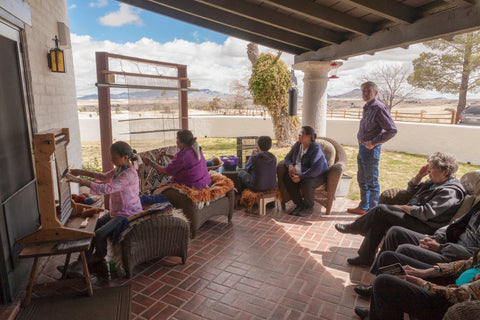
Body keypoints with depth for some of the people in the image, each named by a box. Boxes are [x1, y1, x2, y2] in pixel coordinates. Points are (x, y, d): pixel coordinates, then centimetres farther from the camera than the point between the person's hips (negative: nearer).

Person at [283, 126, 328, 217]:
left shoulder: (315, 149, -20)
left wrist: (300, 177, -31)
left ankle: (309, 207, -9)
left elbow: (316, 169, -30)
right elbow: (288, 157, 15)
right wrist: (290, 165, -8)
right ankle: (299, 204, -7)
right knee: (287, 178, -22)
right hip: (300, 173, 6)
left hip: (318, 175, -6)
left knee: (306, 183, -37)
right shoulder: (297, 145, 2)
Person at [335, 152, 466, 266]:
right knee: (379, 222, -11)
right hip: (411, 215, 9)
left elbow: (427, 212, -24)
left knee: (381, 209, -20)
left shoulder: (451, 191, -16)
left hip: (423, 227, -9)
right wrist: (419, 175, 8)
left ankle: (353, 228, -1)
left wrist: (402, 207, -14)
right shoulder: (434, 182, 15)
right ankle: (366, 257, -4)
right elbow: (411, 190, 25)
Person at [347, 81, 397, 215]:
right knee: (362, 179, 17)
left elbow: (392, 130, -19)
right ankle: (363, 207, 30)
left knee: (372, 181, -2)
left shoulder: (379, 108, -15)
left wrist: (374, 142, -19)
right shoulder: (367, 108, 13)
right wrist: (362, 142, 13)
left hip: (371, 149, -10)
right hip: (362, 148, 10)